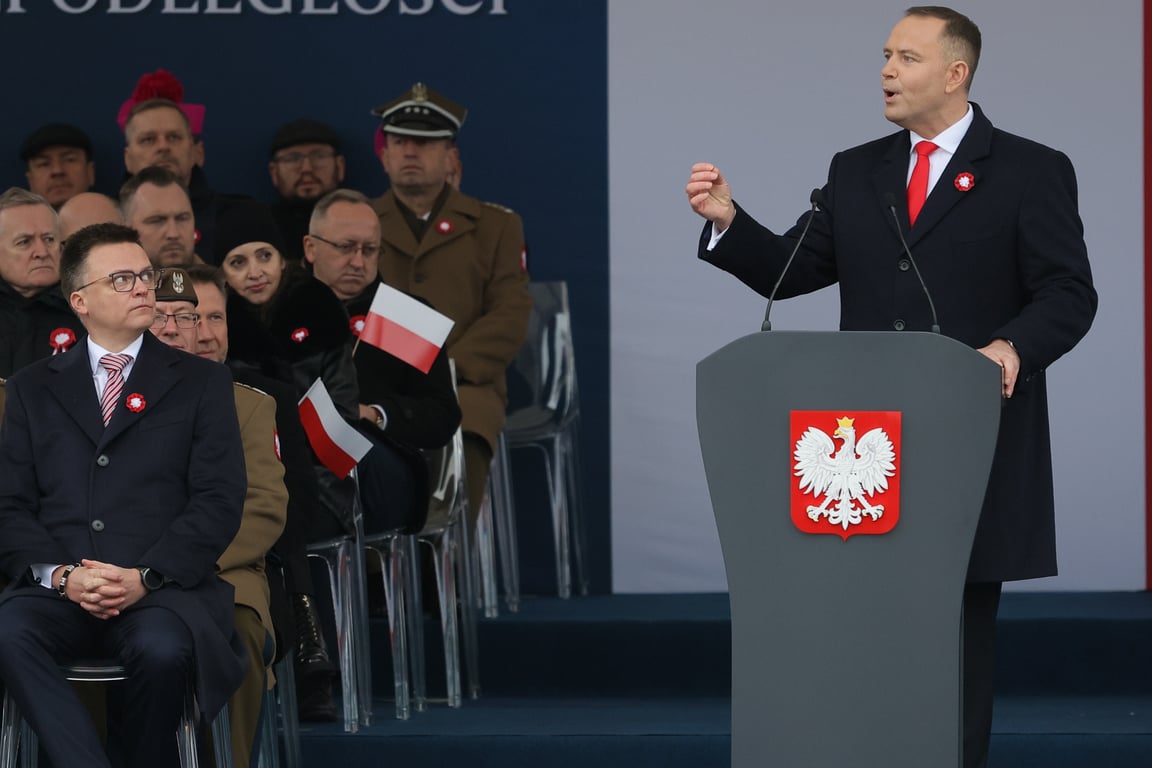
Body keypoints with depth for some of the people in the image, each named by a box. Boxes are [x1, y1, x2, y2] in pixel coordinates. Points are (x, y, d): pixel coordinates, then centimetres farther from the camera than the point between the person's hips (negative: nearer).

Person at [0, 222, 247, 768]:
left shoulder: (201, 383, 14)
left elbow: (219, 501, 3)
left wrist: (145, 576, -12)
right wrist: (61, 574, -10)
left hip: (161, 588, -1)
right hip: (58, 591, 1)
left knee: (164, 649, -36)